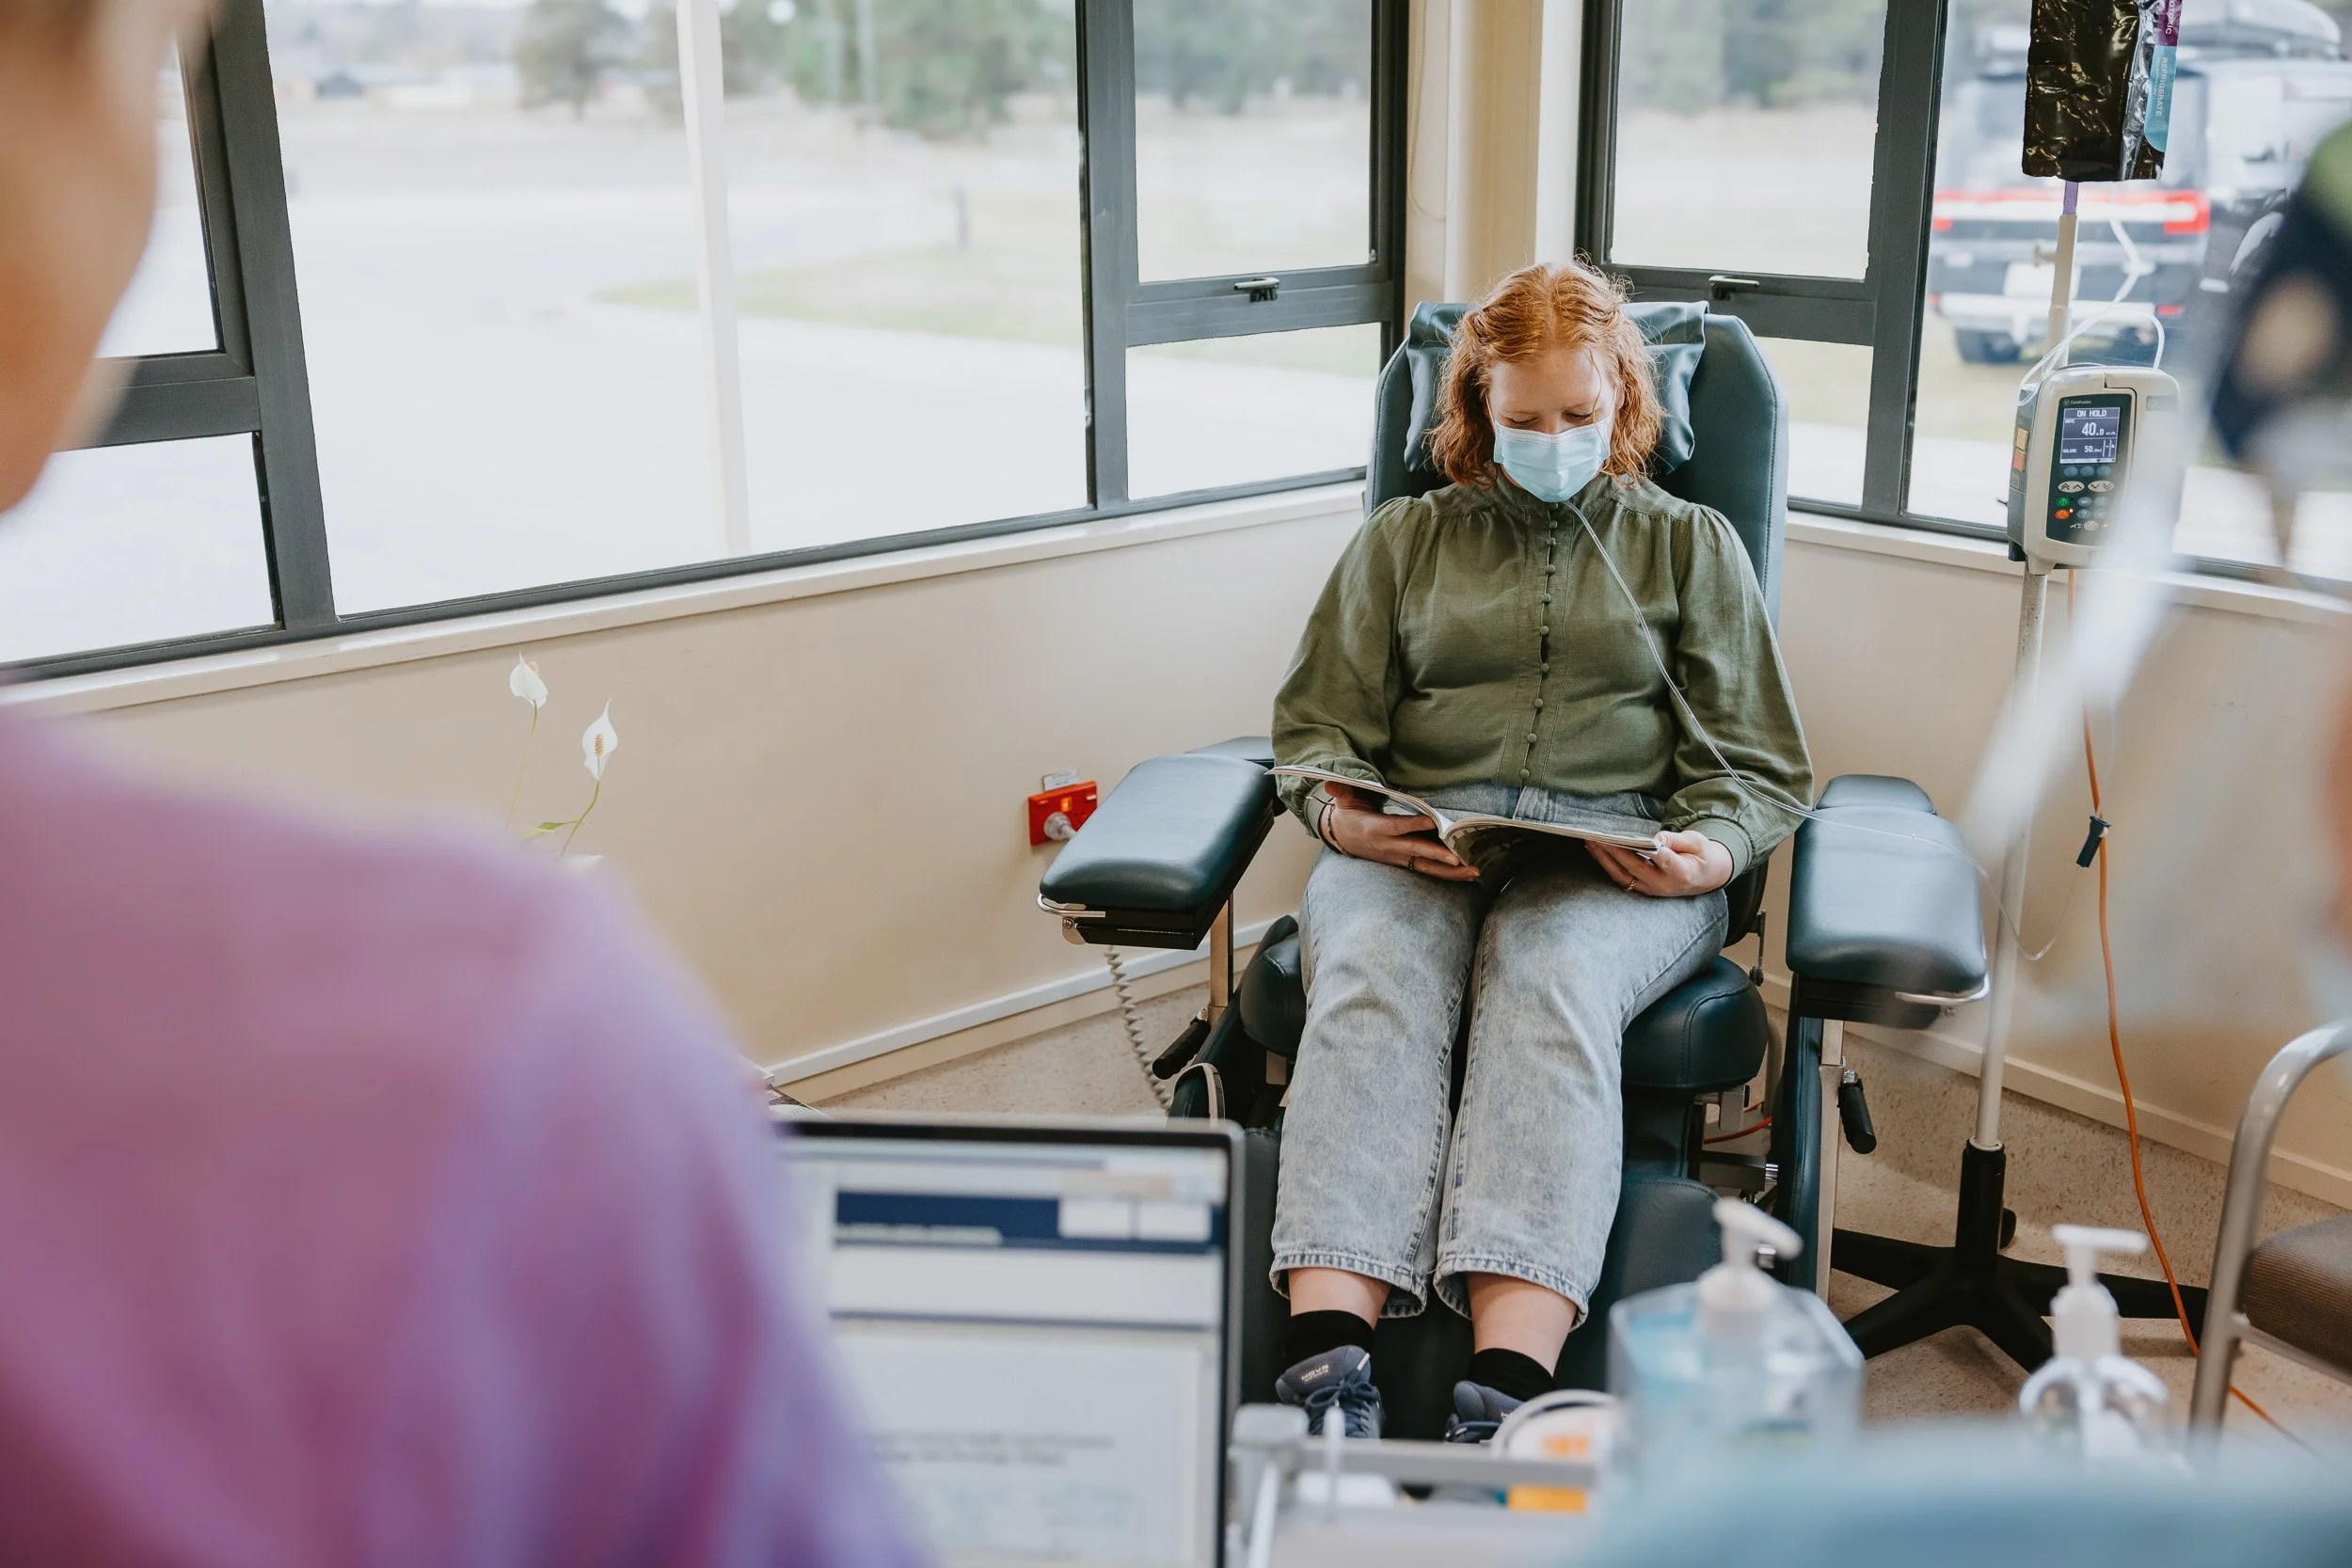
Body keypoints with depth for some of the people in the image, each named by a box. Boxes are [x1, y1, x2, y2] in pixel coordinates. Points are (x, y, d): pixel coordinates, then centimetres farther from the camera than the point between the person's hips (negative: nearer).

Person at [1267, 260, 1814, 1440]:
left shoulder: (1691, 545, 24)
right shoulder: (1407, 536, 26)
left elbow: (1759, 767, 17)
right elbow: (1316, 725, 19)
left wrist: (1710, 853, -6)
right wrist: (1343, 817, -5)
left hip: (1616, 853, -1)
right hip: (1412, 843, 1)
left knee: (1552, 986, -36)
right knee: (1371, 981, -34)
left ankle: (1505, 1390, -51)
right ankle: (1326, 1354, -49)